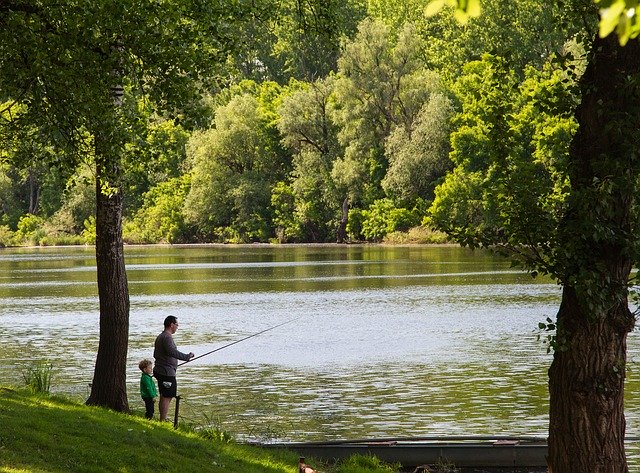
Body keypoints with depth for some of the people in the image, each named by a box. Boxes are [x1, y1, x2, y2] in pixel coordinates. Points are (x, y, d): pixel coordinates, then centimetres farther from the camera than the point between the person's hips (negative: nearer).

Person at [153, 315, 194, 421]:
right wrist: (187, 356, -29)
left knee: (163, 397, 16)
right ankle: (163, 421, -9)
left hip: (160, 371, 11)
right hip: (167, 373, -11)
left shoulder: (160, 337, 17)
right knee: (167, 397, -8)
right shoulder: (167, 337, -16)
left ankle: (162, 420, 22)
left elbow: (156, 355, 25)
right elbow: (172, 352, -31)